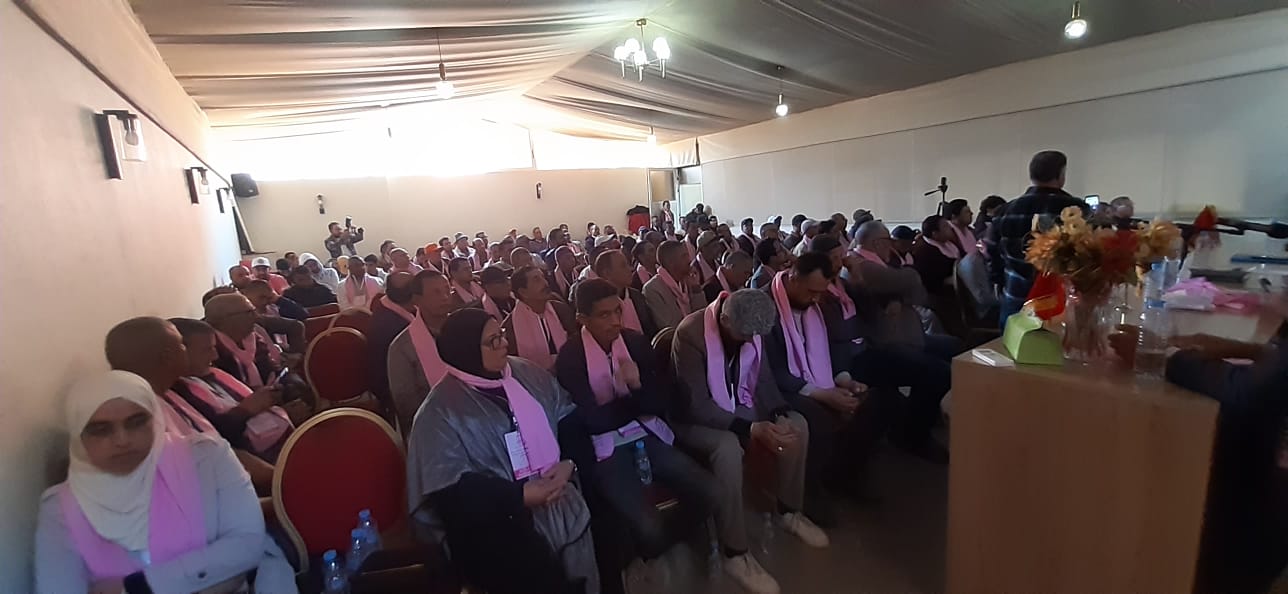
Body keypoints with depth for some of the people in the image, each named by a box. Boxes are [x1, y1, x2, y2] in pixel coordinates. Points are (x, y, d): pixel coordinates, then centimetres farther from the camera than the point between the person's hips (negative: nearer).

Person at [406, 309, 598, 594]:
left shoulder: (527, 373, 7)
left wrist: (568, 463, -9)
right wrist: (521, 495, -19)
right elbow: (452, 491, -11)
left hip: (555, 493, 5)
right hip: (495, 516, -4)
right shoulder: (441, 411, -6)